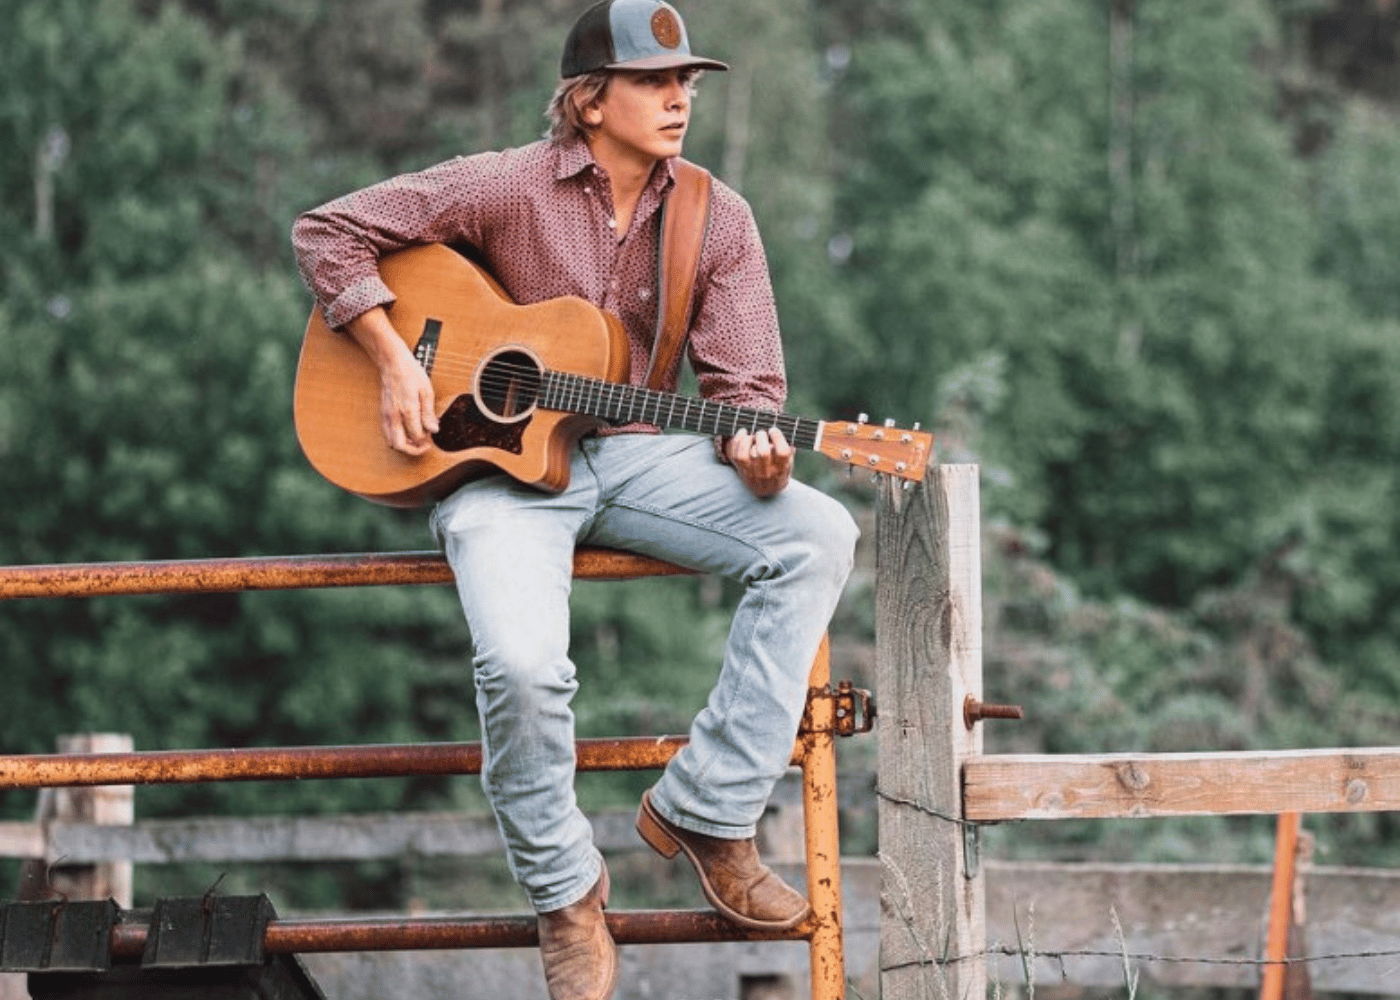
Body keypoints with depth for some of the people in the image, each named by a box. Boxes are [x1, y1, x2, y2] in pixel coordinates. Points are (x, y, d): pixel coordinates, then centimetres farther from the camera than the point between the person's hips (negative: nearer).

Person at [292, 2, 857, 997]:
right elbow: (329, 232, -3)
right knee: (523, 664, -33)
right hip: (500, 462, -4)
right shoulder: (510, 188, -7)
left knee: (816, 535, -21)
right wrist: (397, 363, -13)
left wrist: (756, 453, -21)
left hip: (634, 456, 4)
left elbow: (746, 383, 2)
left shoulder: (717, 220, 3)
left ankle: (708, 812, -13)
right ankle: (566, 890, -4)